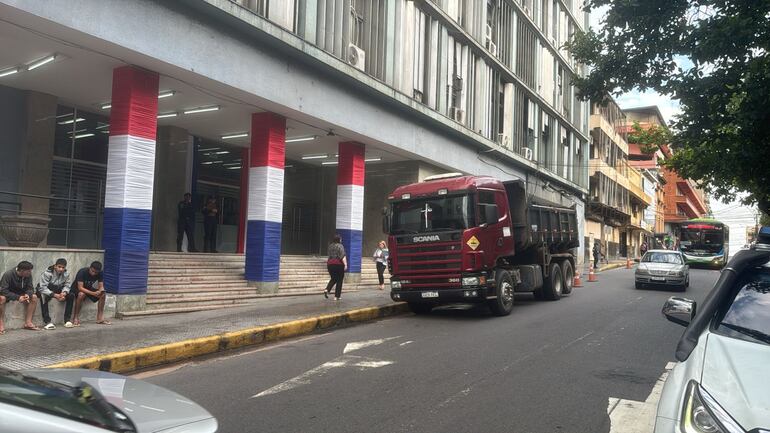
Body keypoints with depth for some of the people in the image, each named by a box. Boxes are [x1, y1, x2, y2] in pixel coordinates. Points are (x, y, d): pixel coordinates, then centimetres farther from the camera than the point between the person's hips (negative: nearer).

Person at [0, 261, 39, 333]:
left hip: (19, 294, 5)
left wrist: (27, 294, -31)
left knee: (34, 297, -16)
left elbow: (30, 288, -6)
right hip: (7, 294, -5)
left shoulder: (28, 276, -10)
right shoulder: (8, 275, -26)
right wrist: (17, 297, -41)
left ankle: (28, 322, -15)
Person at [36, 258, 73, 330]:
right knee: (43, 297, -38)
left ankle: (67, 320, -15)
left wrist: (64, 293, -29)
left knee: (71, 295, -18)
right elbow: (42, 288, -28)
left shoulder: (66, 274, -6)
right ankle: (47, 322, -38)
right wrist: (54, 295, -39)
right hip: (46, 291, -5)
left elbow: (67, 286, -5)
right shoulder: (47, 273, -22)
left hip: (57, 292, 5)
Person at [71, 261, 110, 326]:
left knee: (103, 294, -19)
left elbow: (101, 286, -12)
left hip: (88, 288, 5)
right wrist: (93, 293, -43)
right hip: (77, 289, -5)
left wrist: (100, 291, -37)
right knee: (81, 294, -39)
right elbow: (80, 288, -34)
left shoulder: (99, 274, -13)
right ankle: (76, 318, -28)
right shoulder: (82, 272, -28)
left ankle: (100, 318, -13)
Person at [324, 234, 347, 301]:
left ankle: (327, 290, -4)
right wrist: (345, 264, -21)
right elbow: (343, 256, -18)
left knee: (333, 279, 18)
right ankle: (336, 296, 4)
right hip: (338, 265, -6)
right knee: (339, 281, 4)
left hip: (330, 264, 6)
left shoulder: (330, 246, 12)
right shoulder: (340, 246, -8)